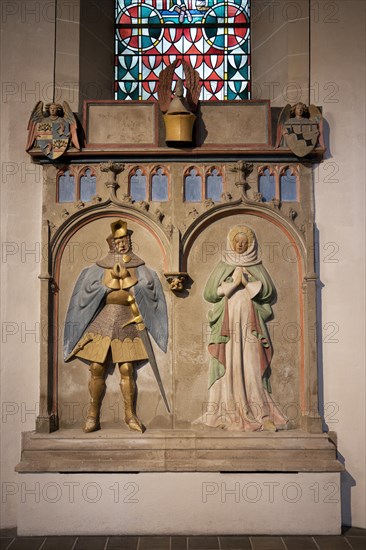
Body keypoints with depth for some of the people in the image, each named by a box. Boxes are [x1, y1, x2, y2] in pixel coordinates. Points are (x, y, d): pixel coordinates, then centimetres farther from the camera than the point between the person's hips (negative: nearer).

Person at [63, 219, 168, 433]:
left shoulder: (138, 267, 8)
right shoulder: (100, 267, 7)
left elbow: (151, 287, -5)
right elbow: (87, 289, -3)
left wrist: (127, 277, -11)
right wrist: (111, 282, -9)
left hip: (127, 325, 0)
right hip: (102, 324, 0)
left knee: (127, 370, -2)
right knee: (97, 369, -3)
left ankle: (130, 415, 12)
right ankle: (93, 416, 9)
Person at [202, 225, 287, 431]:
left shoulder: (257, 268, 13)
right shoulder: (222, 267, 14)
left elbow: (271, 294, 4)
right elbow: (208, 293, 4)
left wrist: (248, 283, -6)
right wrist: (232, 283, -5)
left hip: (250, 325, 0)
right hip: (228, 325, 0)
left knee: (252, 367, -6)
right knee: (229, 367, -5)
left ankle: (259, 414, -6)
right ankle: (229, 414, -3)